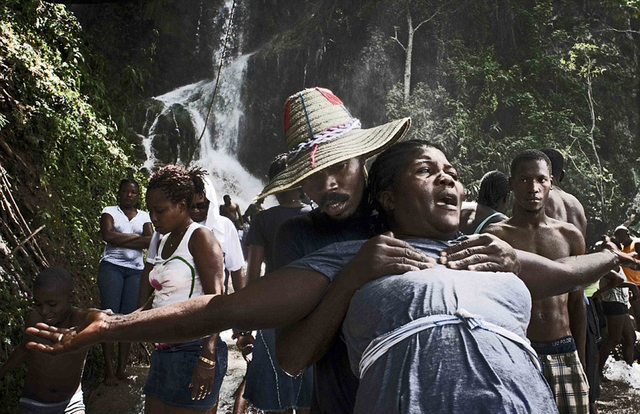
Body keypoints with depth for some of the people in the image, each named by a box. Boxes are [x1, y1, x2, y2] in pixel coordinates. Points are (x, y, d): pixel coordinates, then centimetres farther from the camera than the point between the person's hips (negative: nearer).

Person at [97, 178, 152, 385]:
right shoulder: (110, 211, 8)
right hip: (111, 266, -2)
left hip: (136, 270, 2)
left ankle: (122, 368, 5)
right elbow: (107, 235, -11)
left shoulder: (144, 217, 14)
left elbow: (149, 241, -2)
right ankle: (109, 370, -3)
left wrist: (119, 239, -8)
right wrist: (136, 236, -5)